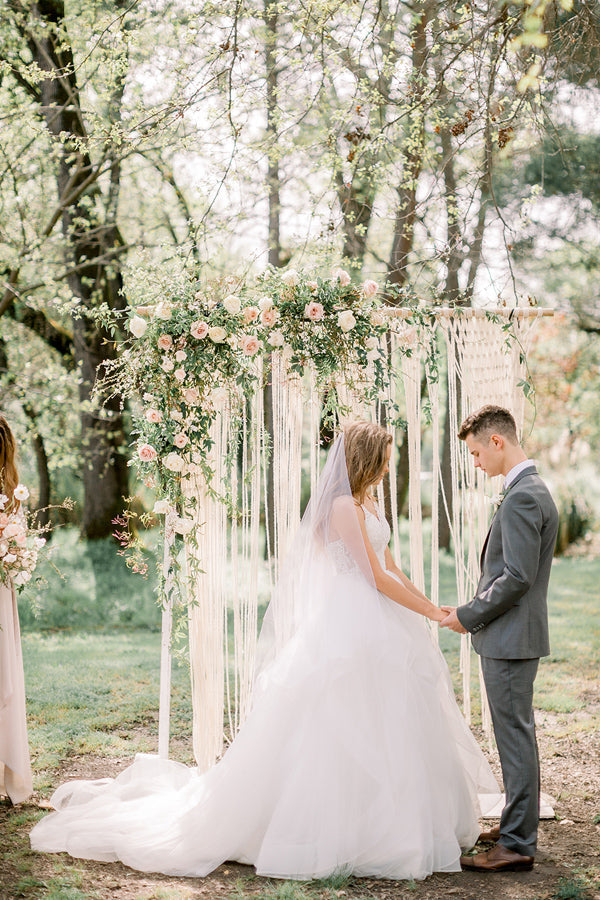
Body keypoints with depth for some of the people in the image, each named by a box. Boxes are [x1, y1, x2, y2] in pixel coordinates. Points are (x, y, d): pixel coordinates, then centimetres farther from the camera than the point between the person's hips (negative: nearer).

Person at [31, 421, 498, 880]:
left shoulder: (367, 501, 13)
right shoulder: (343, 506, -17)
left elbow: (388, 563, 17)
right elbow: (376, 577, -18)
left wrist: (429, 604, 11)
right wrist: (430, 613, -13)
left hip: (377, 630, 10)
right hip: (351, 629, -10)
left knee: (379, 730, 12)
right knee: (338, 727, -4)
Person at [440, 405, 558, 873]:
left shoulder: (522, 497, -19)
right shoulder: (534, 490, 14)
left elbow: (517, 577, -24)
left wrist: (469, 616, -13)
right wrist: (475, 611, 13)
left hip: (510, 639, -10)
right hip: (516, 635, 10)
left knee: (515, 735, -5)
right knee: (517, 733, 18)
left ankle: (517, 844, 2)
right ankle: (519, 823, 30)